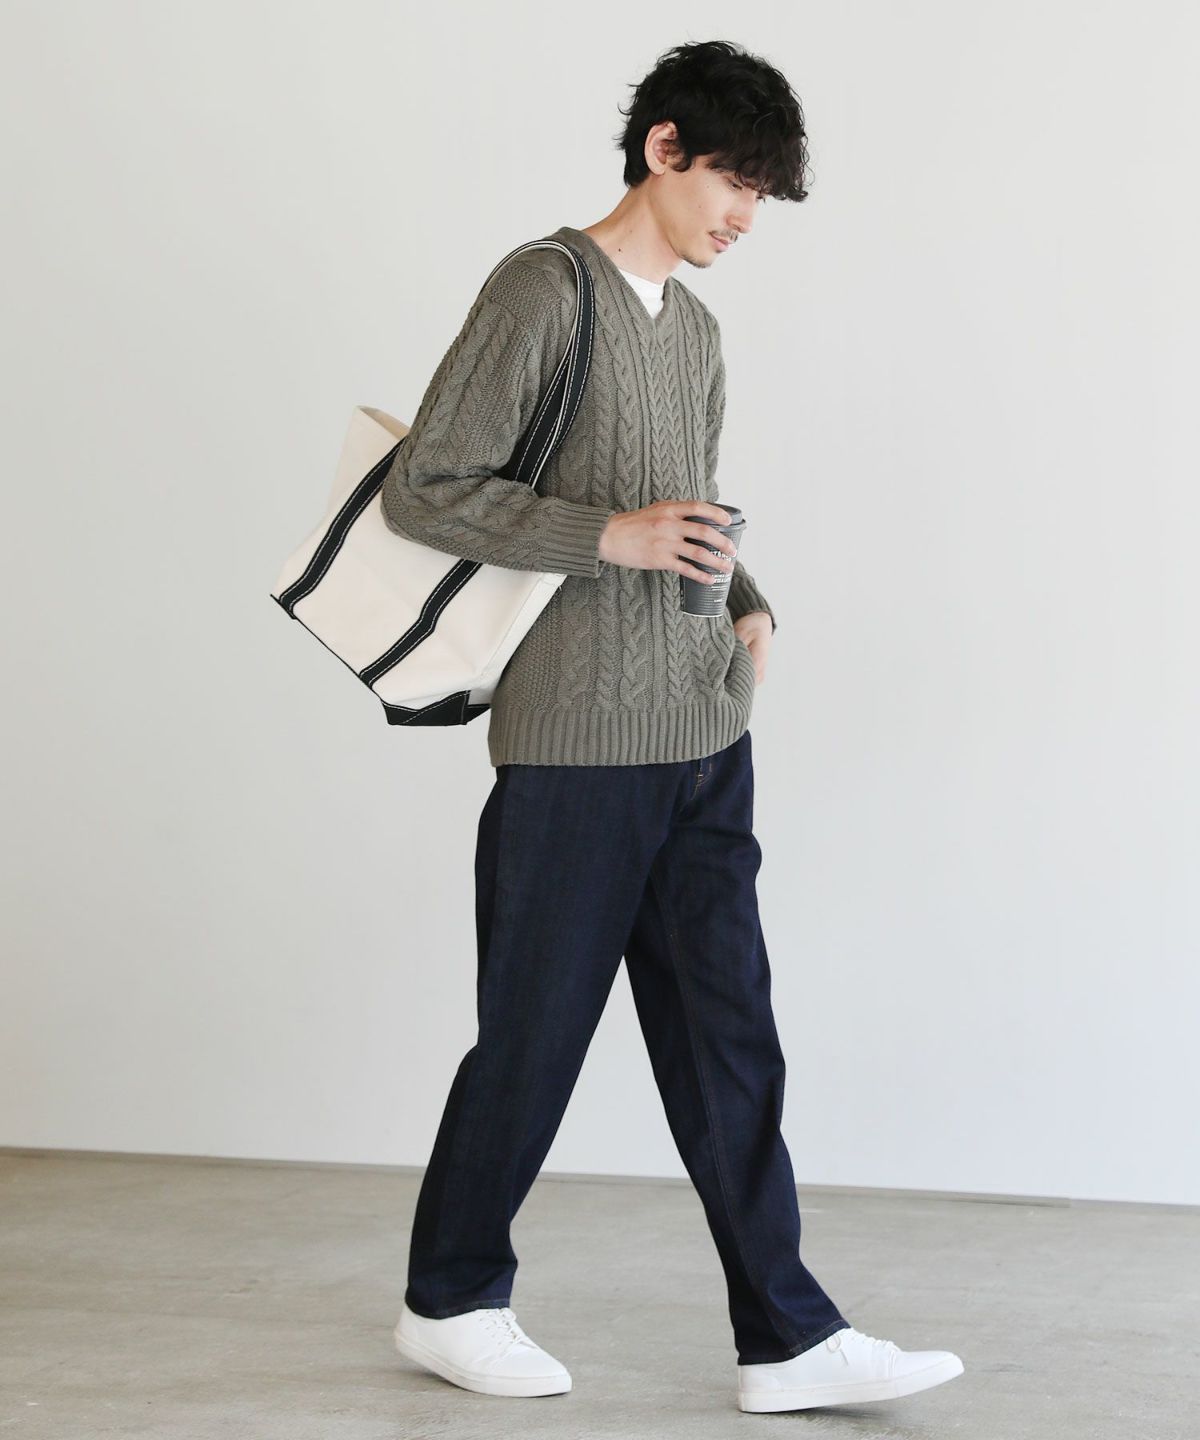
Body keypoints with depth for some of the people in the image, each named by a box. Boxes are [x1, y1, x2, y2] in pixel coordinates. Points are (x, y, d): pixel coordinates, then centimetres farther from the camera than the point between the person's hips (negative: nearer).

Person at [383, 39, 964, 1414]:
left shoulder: (695, 325, 17)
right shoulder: (545, 290, -9)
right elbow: (422, 489, -14)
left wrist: (744, 602, 9)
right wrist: (612, 536, -19)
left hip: (704, 739, 8)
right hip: (576, 744, -8)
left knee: (728, 1039, 7)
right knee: (534, 1034, 4)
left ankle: (786, 1337, 11)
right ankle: (451, 1302, 23)